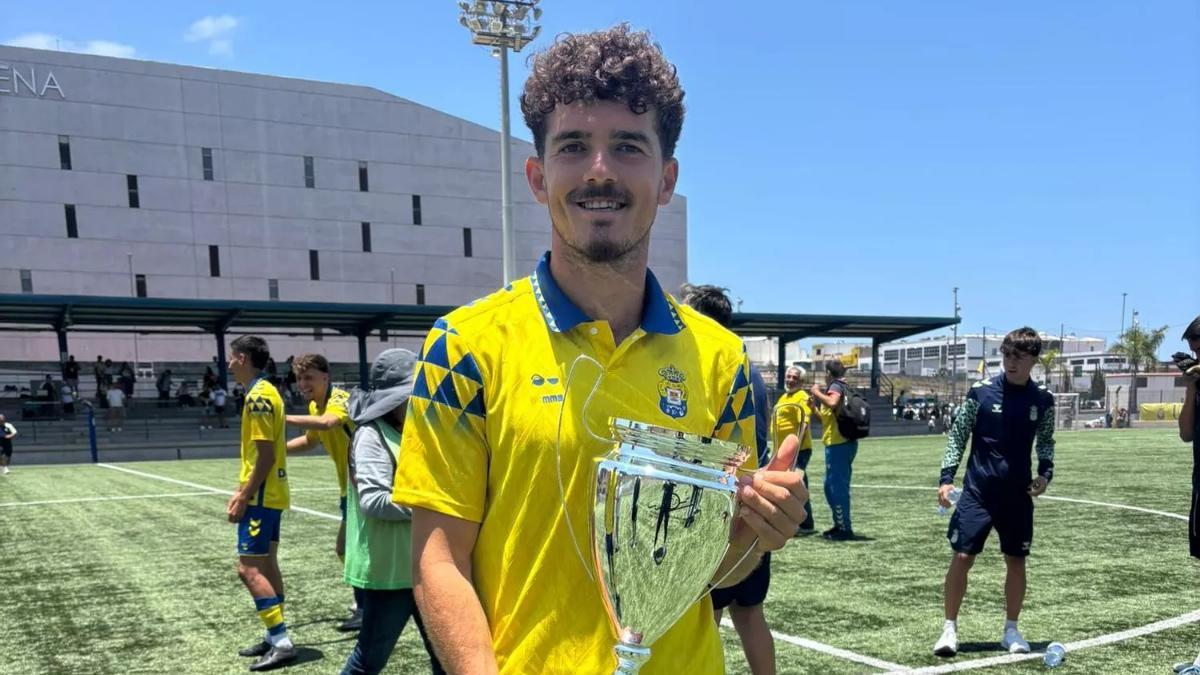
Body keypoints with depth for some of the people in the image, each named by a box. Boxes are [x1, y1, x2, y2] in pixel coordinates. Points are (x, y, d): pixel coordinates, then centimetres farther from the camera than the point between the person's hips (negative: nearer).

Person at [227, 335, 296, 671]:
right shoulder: (266, 392, 13)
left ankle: (281, 643, -9)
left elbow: (265, 455, -21)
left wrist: (244, 499, -18)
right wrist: (242, 491, 19)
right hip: (269, 493, 10)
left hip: (262, 496, -10)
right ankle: (275, 637, 20)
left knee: (249, 568, -9)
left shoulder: (258, 396, -17)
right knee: (266, 564, 14)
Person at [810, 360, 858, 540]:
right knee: (832, 487, 17)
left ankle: (844, 529, -3)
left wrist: (817, 393, -17)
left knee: (837, 487, -6)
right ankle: (840, 525, 24)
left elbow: (833, 403, -31)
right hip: (844, 443, 10)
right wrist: (814, 407, 22)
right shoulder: (842, 388, 21)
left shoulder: (835, 386, -8)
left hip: (838, 444, -10)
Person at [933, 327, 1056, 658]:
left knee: (1016, 560, 9)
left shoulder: (1043, 399, 1)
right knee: (962, 557, -4)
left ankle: (1011, 630, 24)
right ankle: (950, 628, 8)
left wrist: (1045, 473, -3)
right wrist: (946, 477, -8)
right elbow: (958, 435, -1)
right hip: (977, 490, -2)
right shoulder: (981, 391, -7)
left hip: (1018, 494, 2)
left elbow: (1046, 441, 15)